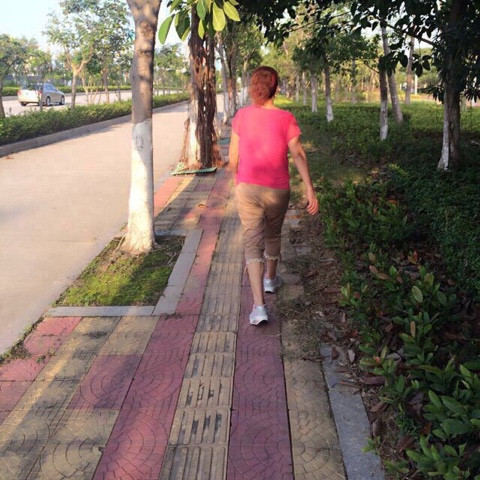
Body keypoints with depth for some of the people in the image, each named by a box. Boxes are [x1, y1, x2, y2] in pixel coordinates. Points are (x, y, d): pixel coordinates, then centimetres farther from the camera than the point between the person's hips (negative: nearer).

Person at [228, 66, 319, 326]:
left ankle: (259, 305, -12)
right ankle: (270, 279, 46)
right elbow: (298, 155, -14)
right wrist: (310, 190, -13)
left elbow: (233, 156, 2)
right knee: (273, 235, 23)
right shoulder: (286, 119, -8)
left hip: (247, 188, 0)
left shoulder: (241, 116, -3)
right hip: (277, 190, 0)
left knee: (253, 242, -1)